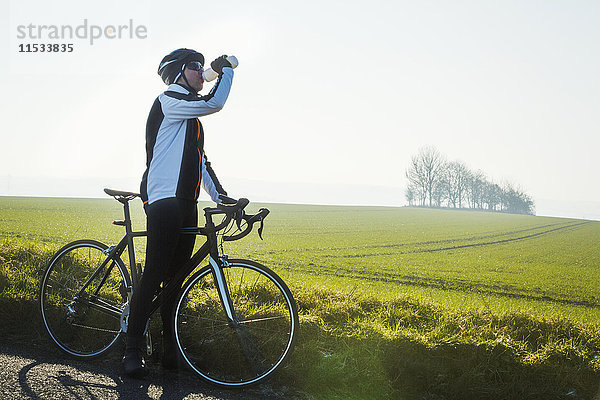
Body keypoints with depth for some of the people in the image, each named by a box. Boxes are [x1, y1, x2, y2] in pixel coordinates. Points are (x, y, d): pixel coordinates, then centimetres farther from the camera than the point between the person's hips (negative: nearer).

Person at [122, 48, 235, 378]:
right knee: (153, 276, -11)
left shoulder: (192, 119, 26)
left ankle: (170, 348, 13)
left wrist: (220, 197, 16)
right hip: (164, 201, -9)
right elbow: (215, 102, -15)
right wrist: (226, 69, 2)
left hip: (186, 205, 9)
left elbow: (201, 162, 26)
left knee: (176, 278, 8)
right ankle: (133, 350, -4)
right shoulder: (168, 101, -2)